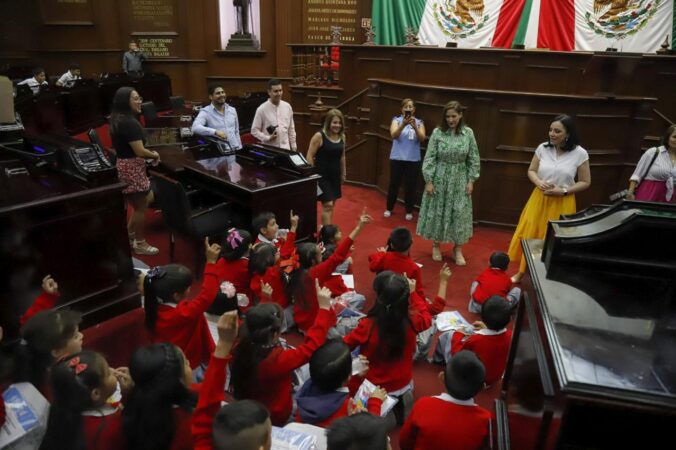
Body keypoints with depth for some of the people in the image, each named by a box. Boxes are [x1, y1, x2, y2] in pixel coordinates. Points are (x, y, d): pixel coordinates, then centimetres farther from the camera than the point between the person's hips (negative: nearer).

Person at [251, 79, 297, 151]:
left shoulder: (287, 107, 4)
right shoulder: (262, 109, -8)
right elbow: (254, 130, -4)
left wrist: (293, 146, 10)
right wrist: (268, 138, -17)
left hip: (285, 148, 4)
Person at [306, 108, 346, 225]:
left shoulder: (342, 137, 5)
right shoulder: (319, 136, -14)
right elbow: (309, 156, -12)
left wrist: (343, 174, 19)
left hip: (335, 175, 7)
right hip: (322, 175, -6)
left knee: (332, 205, 12)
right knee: (327, 205, -10)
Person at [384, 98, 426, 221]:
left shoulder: (419, 122, 4)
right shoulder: (397, 120, 0)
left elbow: (422, 138, -11)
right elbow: (393, 135, -17)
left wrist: (415, 127, -28)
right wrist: (403, 124, -33)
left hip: (413, 159, 1)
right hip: (397, 158, -1)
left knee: (410, 186, 4)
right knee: (394, 184, 7)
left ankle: (409, 211, 20)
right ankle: (389, 208, 25)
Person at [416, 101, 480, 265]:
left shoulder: (468, 133, -3)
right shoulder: (437, 132, -7)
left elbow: (473, 159, 2)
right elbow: (429, 158, -7)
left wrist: (471, 180, -2)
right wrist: (428, 181, -10)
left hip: (459, 180, 1)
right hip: (439, 179, -1)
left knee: (459, 214, 4)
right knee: (437, 212, 7)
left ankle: (458, 249, 18)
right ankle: (436, 246, 26)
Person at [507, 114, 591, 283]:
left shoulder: (580, 154, -11)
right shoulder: (542, 148, -4)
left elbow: (585, 182, -3)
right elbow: (531, 171, 7)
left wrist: (564, 191, -17)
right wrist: (538, 182, -14)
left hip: (562, 204, -2)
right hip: (539, 199, 2)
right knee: (530, 235, 9)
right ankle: (523, 271, 27)